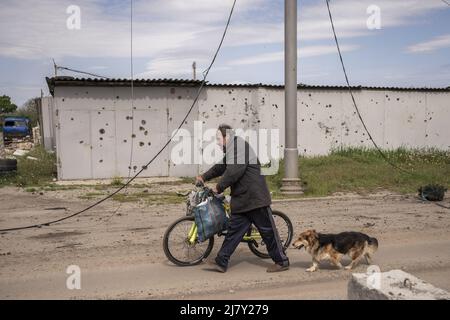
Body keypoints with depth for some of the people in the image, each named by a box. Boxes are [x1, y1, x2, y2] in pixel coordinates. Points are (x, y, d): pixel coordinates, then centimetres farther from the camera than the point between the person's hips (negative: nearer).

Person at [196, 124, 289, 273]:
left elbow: (234, 172, -23)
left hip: (255, 198, -10)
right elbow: (221, 167, 30)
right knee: (233, 230, 8)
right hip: (241, 200, 10)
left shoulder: (238, 145, -15)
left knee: (268, 231, 0)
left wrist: (219, 187, -13)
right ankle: (221, 262, 11)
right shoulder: (231, 149, 19)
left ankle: (282, 262, 11)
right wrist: (204, 177, 24)